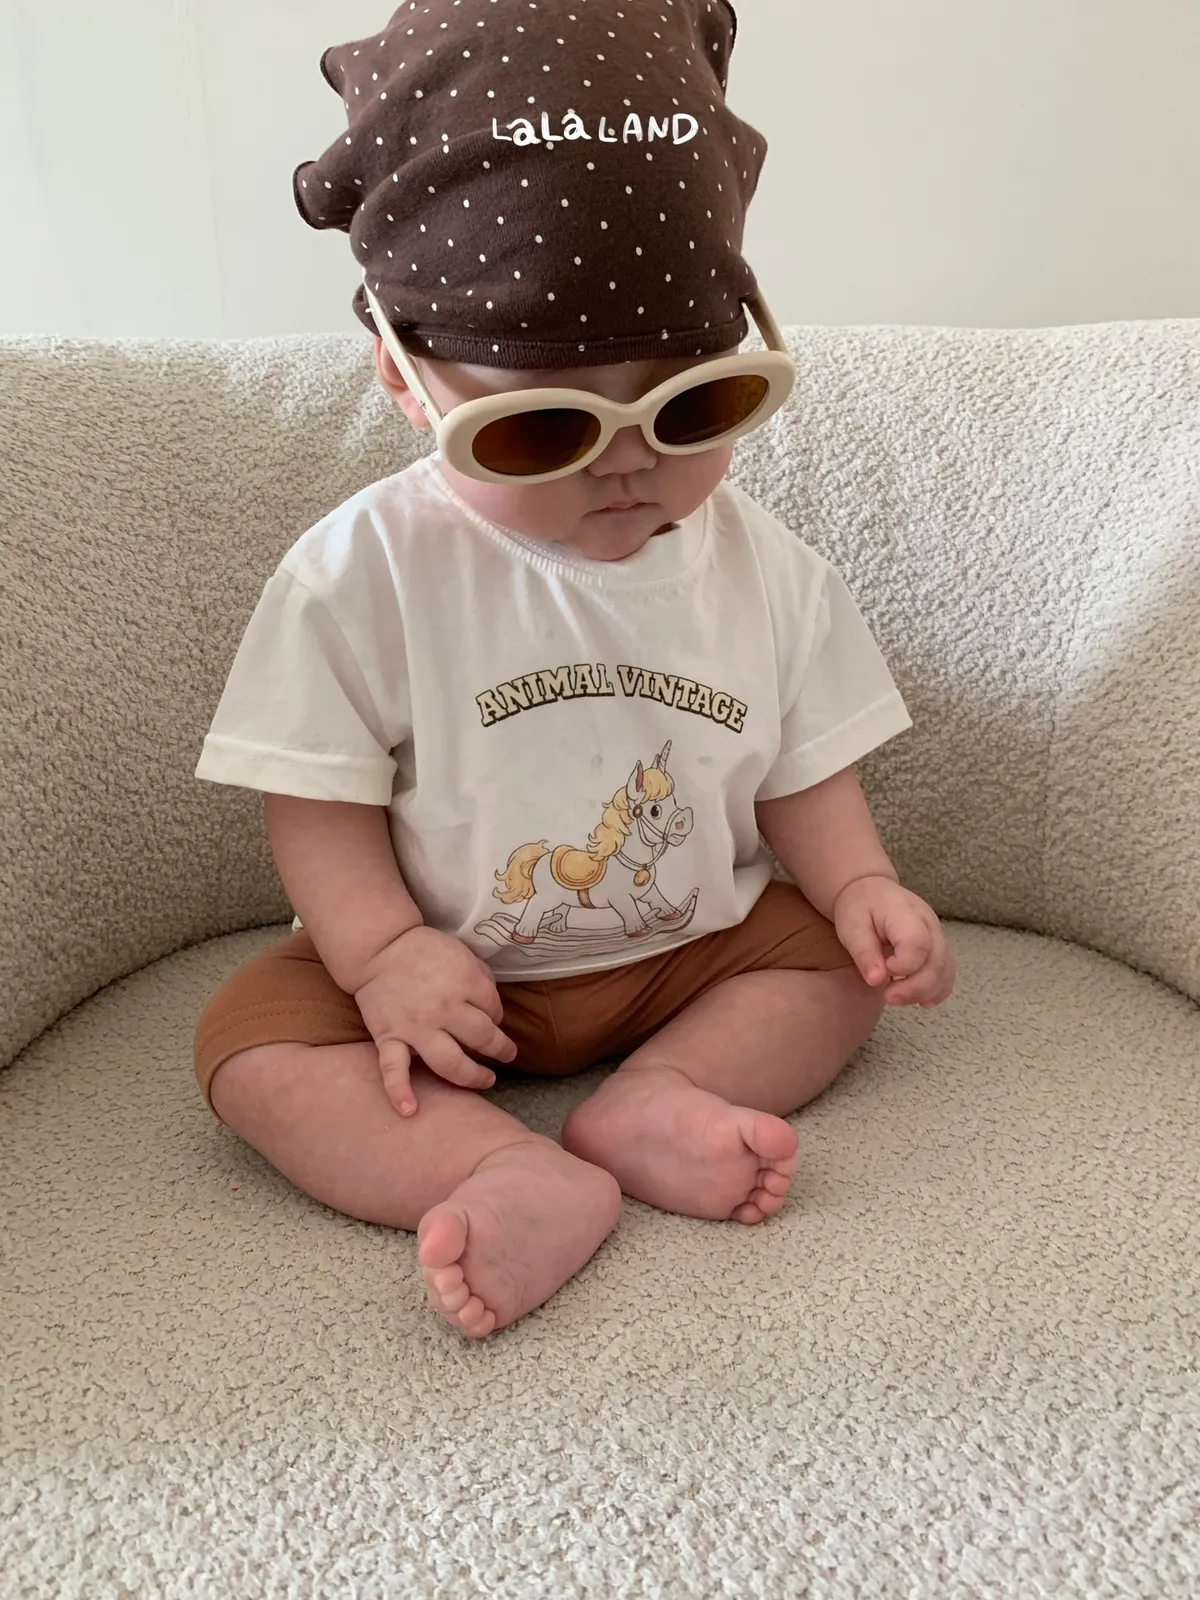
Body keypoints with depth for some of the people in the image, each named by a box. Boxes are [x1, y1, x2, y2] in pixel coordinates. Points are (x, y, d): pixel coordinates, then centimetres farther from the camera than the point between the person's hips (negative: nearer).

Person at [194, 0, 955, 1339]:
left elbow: (804, 776, 2)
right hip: (442, 971, -2)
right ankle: (537, 1183, -34)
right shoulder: (362, 574, -16)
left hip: (699, 946, 3)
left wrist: (862, 888, -14)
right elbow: (320, 798, -12)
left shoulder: (767, 572, -8)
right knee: (250, 1044, -20)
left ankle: (639, 1106, -24)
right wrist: (382, 950, -24)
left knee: (842, 962, -12)